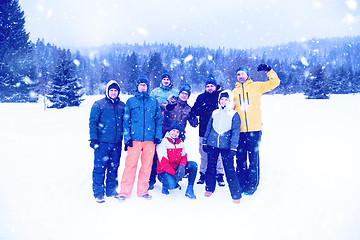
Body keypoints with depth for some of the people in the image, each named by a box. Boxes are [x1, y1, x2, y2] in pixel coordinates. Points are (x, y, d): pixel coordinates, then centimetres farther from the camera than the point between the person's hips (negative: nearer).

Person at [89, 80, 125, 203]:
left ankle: (111, 190, 24)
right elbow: (92, 122, -2)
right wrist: (93, 138, -9)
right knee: (100, 168, 0)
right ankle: (98, 193, 11)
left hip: (116, 142, 4)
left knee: (114, 167, 11)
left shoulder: (122, 106, 10)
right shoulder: (99, 105, -1)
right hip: (102, 142, -3)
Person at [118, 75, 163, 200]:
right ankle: (125, 191, 7)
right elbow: (126, 121, 5)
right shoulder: (130, 101, 7)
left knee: (147, 165, 5)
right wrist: (127, 137, -4)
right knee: (130, 164, -4)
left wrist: (158, 136, 3)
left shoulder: (154, 102, 12)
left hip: (150, 139, 2)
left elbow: (159, 120, 12)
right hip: (134, 139, -2)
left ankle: (143, 191, 18)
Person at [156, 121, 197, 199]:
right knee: (171, 185, -34)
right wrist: (174, 173, -26)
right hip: (164, 171, -6)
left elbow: (184, 156, 5)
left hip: (177, 169, 6)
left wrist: (182, 166, -18)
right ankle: (165, 185, 5)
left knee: (193, 165, -16)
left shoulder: (180, 143, 5)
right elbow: (163, 162, -20)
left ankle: (189, 190, -10)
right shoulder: (163, 142, -15)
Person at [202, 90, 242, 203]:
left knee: (230, 170, -6)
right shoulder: (215, 113, 10)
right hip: (212, 145, 3)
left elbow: (236, 132, -3)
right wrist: (204, 142, 13)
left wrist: (233, 148, -10)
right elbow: (208, 128, 16)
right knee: (211, 167, 11)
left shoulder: (234, 114, 1)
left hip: (226, 146, -3)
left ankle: (236, 195, 6)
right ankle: (209, 188, 32)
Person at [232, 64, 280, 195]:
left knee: (253, 158, 0)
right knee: (240, 158, 6)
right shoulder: (235, 91, 15)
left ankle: (252, 185, 10)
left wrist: (269, 70, -7)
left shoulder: (256, 86, 8)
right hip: (240, 130, 3)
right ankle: (241, 185, 17)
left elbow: (275, 82, 6)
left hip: (254, 129, -3)